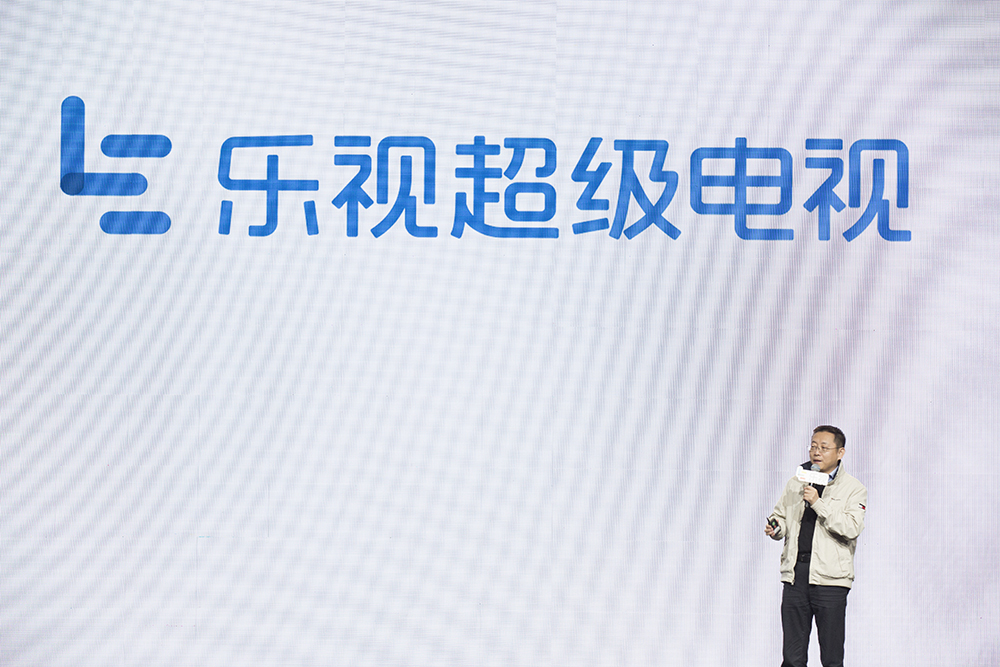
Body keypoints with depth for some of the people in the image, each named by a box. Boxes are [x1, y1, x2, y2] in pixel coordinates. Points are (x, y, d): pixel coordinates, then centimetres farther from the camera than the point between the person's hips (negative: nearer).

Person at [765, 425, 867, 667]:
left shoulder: (854, 489, 1)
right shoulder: (795, 483, 15)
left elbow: (852, 528, -12)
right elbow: (780, 515, 24)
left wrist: (818, 503, -17)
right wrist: (776, 528, 2)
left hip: (829, 578, -3)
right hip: (795, 575, 3)